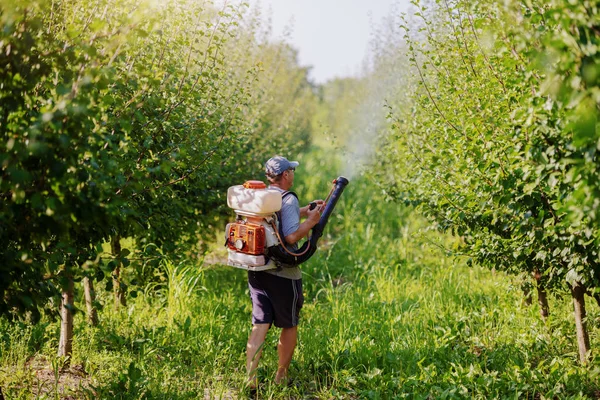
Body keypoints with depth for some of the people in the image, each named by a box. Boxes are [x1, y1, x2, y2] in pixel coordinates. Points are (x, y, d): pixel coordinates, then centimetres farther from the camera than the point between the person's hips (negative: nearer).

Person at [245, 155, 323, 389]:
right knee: (290, 326, 13)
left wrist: (305, 210, 27)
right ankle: (281, 376, 22)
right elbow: (291, 236, -24)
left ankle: (250, 377, -1)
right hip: (283, 275, -6)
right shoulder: (288, 200, -15)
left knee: (259, 325, 6)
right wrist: (311, 221, -10)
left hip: (256, 271, 6)